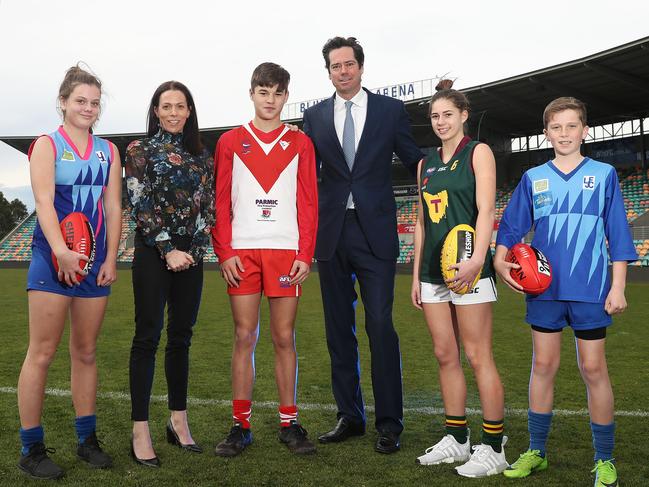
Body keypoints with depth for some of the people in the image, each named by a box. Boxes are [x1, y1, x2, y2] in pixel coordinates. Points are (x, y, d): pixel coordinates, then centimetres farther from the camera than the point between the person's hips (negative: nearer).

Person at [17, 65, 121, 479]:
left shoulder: (108, 151, 14)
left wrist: (111, 258, -2)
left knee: (86, 352, 10)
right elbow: (44, 201, -12)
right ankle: (32, 449, 6)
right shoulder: (47, 145, 1)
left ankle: (88, 440, 19)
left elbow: (113, 207, 8)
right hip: (54, 258, -4)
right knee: (42, 352, -2)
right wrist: (62, 252, -25)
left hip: (96, 261, 4)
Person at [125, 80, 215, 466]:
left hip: (191, 253, 4)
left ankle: (179, 421, 18)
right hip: (153, 251, -4)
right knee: (149, 336, -4)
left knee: (182, 336, 8)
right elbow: (140, 204, -6)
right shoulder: (140, 151, 2)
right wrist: (168, 249, -12)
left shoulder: (202, 156, 13)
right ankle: (141, 430, 0)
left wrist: (195, 249, -5)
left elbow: (209, 206, 8)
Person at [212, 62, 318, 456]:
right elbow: (221, 201, 5)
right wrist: (224, 253, -5)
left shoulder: (300, 143, 9)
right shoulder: (230, 142, 9)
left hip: (286, 252, 0)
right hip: (242, 253, 0)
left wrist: (305, 255, -4)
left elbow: (308, 203, 5)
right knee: (245, 337, 3)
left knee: (285, 338, 4)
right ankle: (241, 425, 11)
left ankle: (289, 423, 14)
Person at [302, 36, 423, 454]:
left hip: (375, 231, -3)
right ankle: (350, 416, 21)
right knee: (339, 329, 9)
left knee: (380, 326, -6)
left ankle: (390, 423, 6)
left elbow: (415, 162, 9)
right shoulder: (315, 116, 11)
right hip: (331, 231, 3)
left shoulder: (391, 110, 6)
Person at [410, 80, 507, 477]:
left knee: (479, 358, -4)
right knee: (445, 356, 9)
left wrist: (476, 259, -26)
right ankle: (456, 440, 20)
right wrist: (416, 275, 14)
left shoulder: (478, 152, 0)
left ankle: (494, 449, 5)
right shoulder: (427, 164, 17)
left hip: (468, 269, -6)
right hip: (433, 269, 6)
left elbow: (486, 209, -12)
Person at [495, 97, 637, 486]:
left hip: (590, 290, -2)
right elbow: (512, 227, 9)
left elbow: (618, 234, 2)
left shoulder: (604, 174, 4)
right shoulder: (533, 178, 8)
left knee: (594, 369, 2)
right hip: (544, 289, 2)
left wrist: (618, 287, -3)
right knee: (544, 366, 8)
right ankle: (537, 451, 20)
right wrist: (500, 261, -7)